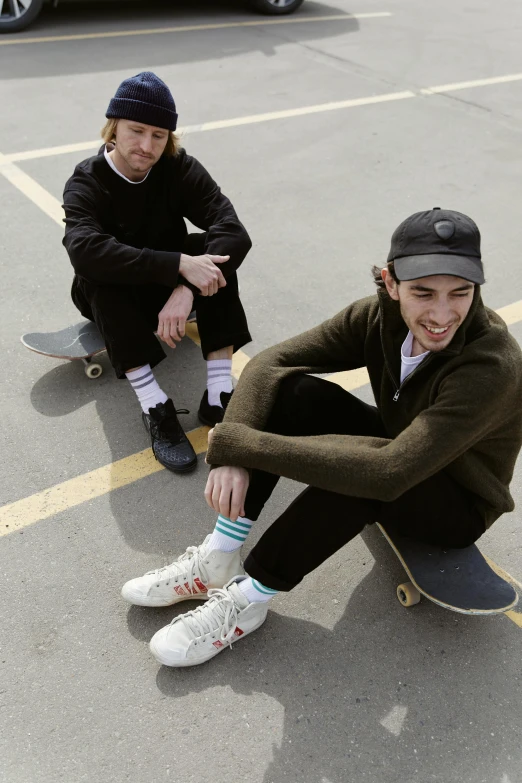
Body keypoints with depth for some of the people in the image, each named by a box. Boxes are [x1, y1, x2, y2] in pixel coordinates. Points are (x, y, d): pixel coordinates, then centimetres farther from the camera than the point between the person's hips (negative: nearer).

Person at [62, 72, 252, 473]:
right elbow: (84, 249, -42)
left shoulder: (181, 169, -14)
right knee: (99, 272, -34)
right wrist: (179, 265, -50)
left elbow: (235, 232, -29)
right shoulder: (87, 183, -19)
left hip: (174, 286, 2)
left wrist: (186, 290, -45)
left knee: (217, 250, -25)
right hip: (114, 298, -2)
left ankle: (219, 395, -32)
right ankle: (155, 407, -38)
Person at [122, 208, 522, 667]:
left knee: (356, 473, -38)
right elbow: (269, 362, -17)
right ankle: (218, 560, -15)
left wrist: (235, 442, -41)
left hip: (458, 506, -5)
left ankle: (247, 602, -17)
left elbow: (388, 472, -44)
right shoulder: (381, 315, -18)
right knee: (292, 390, -21)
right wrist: (233, 454, -35)